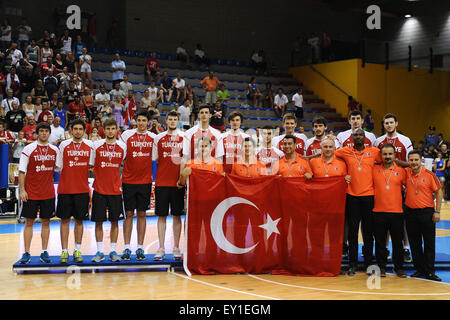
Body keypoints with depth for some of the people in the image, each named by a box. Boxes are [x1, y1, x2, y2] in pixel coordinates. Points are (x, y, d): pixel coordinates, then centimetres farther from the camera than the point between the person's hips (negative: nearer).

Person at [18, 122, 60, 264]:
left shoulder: (55, 150, 6)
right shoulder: (28, 149, -4)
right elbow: (22, 171, -5)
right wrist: (22, 190, -11)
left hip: (48, 192, 3)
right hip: (31, 192, -3)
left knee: (46, 222, 6)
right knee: (29, 222, 1)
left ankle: (44, 252, 12)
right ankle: (26, 253, 7)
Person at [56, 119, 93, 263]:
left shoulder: (90, 145, 4)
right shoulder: (64, 145, 2)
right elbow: (58, 166, 5)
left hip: (82, 189, 1)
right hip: (65, 189, -1)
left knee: (79, 220, 6)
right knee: (65, 219, 2)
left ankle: (77, 250, 15)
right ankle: (64, 252, 7)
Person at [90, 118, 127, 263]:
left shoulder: (122, 146, 4)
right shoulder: (96, 145, -1)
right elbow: (90, 165, 5)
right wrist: (99, 176, -5)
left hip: (116, 190, 1)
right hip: (99, 190, -1)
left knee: (115, 221, 4)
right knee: (98, 221, 2)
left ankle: (113, 251, 13)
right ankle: (100, 252, 11)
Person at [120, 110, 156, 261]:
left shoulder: (153, 137, 5)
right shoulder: (127, 134, 0)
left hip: (145, 181, 1)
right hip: (128, 180, -1)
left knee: (141, 214, 5)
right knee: (129, 214, 1)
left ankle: (140, 248, 9)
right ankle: (127, 248, 6)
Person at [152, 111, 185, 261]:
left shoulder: (184, 137, 4)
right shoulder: (158, 138, 7)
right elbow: (156, 159, 12)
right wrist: (169, 164, 0)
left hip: (178, 182, 0)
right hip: (162, 181, 0)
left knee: (177, 215, 5)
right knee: (161, 215, 2)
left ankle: (176, 249, 12)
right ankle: (161, 249, 7)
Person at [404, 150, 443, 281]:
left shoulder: (429, 174, -6)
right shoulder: (406, 173, 2)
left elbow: (438, 192, -2)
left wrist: (437, 211, -6)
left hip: (427, 212, -3)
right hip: (410, 212, 3)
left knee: (429, 243, 1)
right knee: (414, 243, 8)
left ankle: (429, 271, 8)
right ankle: (419, 269, 19)